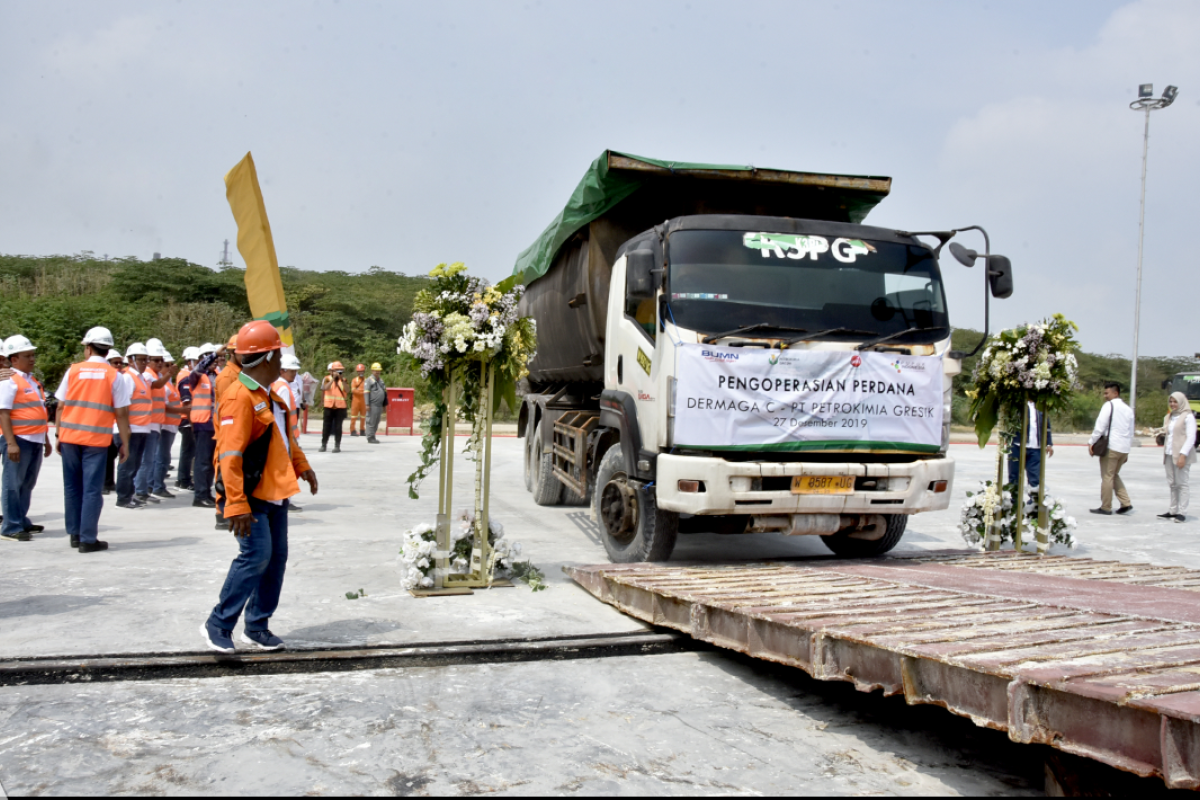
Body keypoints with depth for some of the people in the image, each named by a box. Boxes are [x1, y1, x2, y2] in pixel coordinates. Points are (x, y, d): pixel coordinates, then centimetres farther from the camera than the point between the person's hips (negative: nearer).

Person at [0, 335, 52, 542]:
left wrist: (45, 439, 23)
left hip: (35, 440, 8)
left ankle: (22, 522, 24)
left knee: (27, 484, 15)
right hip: (19, 439, -8)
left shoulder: (33, 381, 16)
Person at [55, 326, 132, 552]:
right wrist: (125, 443, 4)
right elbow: (121, 413, -3)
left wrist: (59, 434, 14)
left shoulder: (74, 370, 4)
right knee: (92, 489, 1)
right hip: (96, 439, -3)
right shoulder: (114, 375, -2)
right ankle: (88, 539, 1)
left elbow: (60, 406, 4)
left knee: (72, 486, 14)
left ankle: (75, 534, 21)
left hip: (69, 435, 3)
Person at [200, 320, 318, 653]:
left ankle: (257, 626, 19)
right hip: (252, 495, -9)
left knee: (276, 557, 9)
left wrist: (302, 466, 28)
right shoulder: (239, 397, -18)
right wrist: (236, 505, -26)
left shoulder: (269, 395, 13)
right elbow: (229, 456, -23)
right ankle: (218, 625, 2)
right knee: (256, 555, -13)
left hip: (275, 492, 10)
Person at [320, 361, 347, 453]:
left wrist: (342, 380, -17)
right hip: (329, 406, -1)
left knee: (338, 427, 0)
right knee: (326, 426, 4)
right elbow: (325, 388, -18)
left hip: (340, 406, 1)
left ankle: (337, 446, 4)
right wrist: (333, 378, -19)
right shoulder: (327, 379, 1)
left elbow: (346, 390, -9)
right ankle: (323, 445, 13)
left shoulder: (343, 380, 7)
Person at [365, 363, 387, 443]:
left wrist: (385, 404, 21)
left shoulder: (381, 380, 19)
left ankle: (373, 437, 17)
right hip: (373, 405, -8)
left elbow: (384, 392, 23)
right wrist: (367, 404, -17)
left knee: (376, 422, 11)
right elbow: (367, 393, -11)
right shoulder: (369, 380, -4)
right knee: (371, 422, -6)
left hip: (380, 406, 8)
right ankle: (370, 438, -3)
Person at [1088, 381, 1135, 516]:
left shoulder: (1109, 405, -6)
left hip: (1111, 446, -7)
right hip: (1124, 448, 7)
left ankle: (1106, 507, 3)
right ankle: (1126, 503, 11)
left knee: (1107, 476, -1)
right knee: (1115, 475, 19)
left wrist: (1091, 442, -7)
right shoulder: (1128, 409, 15)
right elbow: (1131, 432, 18)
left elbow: (1100, 427, -13)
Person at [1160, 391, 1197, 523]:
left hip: (1181, 455, -7)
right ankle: (1173, 511, 11)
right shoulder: (1168, 417, 17)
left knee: (1182, 483, -5)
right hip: (1169, 454, 7)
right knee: (1172, 484, 8)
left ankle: (1182, 512, -4)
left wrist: (1183, 455, -17)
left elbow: (1191, 438, -11)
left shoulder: (1188, 417, -5)